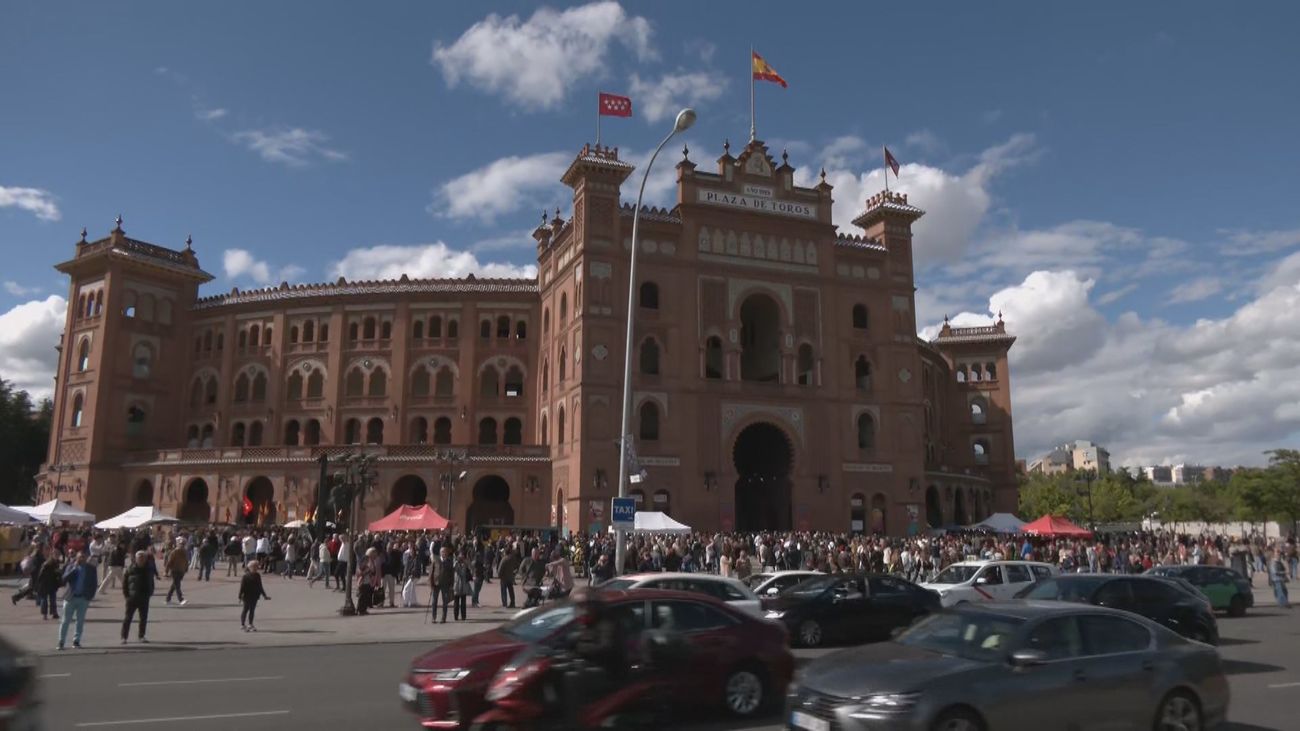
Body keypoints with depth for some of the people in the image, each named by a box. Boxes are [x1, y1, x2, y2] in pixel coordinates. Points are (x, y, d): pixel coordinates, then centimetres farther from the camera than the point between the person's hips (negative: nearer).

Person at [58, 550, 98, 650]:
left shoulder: (91, 568, 2)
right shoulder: (71, 566, 2)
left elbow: (94, 583, 4)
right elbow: (64, 579, -11)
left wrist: (91, 595, -4)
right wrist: (74, 569, -19)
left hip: (84, 598, 1)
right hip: (71, 597, -1)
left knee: (80, 621, 3)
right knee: (66, 620, 1)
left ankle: (76, 641, 10)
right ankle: (61, 642, 7)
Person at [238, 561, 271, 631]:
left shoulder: (258, 576, 7)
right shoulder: (246, 576, -11)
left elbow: (260, 587, 14)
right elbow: (242, 586, -12)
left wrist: (264, 596, 15)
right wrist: (240, 596, -15)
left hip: (255, 596, 5)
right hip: (247, 596, -5)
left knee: (252, 610, 10)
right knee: (245, 609, 3)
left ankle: (250, 625, 18)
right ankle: (242, 624, 13)